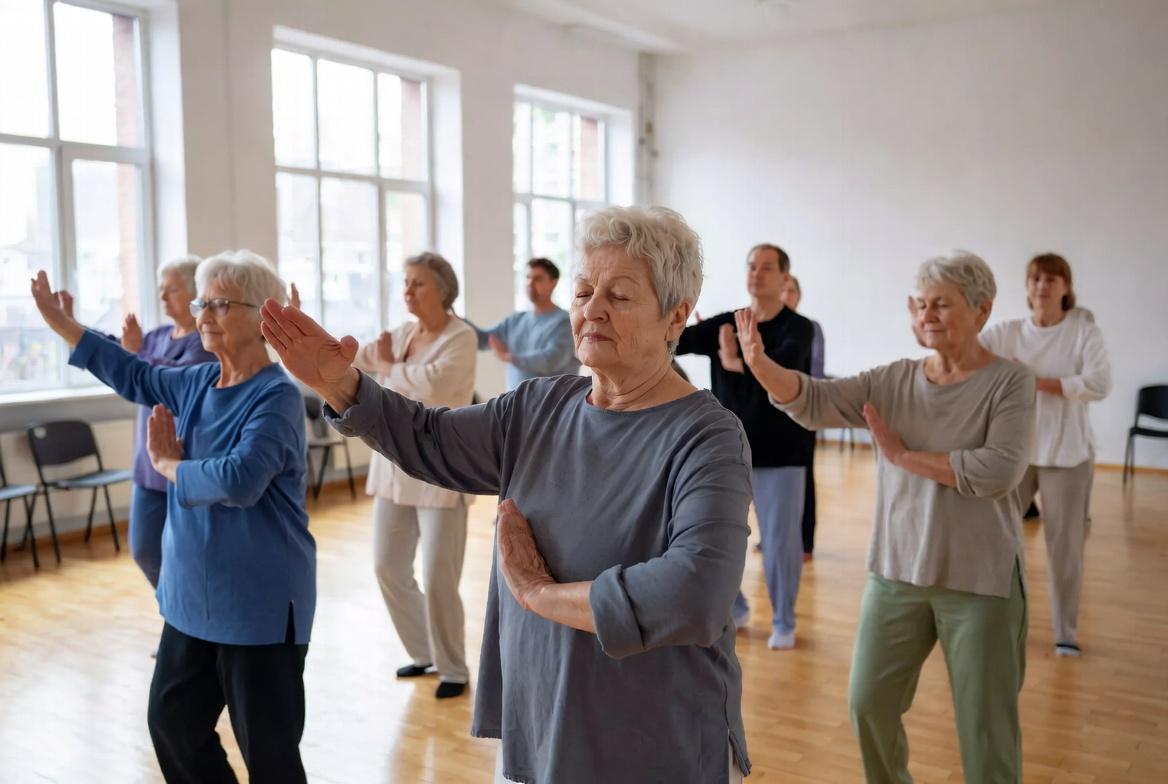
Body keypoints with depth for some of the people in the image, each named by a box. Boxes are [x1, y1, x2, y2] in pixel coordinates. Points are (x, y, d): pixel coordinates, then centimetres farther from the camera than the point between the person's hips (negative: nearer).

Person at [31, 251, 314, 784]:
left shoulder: (276, 396, -19)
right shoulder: (198, 383, 5)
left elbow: (239, 480, -32)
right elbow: (134, 376, 22)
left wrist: (169, 465, -14)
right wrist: (57, 320, 23)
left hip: (259, 602, -8)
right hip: (192, 593, 9)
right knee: (172, 721, 20)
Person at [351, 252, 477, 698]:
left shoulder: (461, 338, -10)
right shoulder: (399, 335, 9)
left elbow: (432, 385, -26)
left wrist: (389, 367, -9)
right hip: (395, 467, 7)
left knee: (438, 578, -4)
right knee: (388, 567, 10)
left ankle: (453, 669, 16)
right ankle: (423, 652, 30)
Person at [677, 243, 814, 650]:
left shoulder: (797, 328, -6)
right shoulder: (724, 324, 5)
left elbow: (784, 366, -27)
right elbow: (677, 340, -8)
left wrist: (736, 363, -19)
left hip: (780, 454, -4)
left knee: (780, 542, 2)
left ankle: (783, 622, 23)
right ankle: (733, 608, 31)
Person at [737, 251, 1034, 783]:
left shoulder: (1010, 382, -8)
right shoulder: (893, 381, 3)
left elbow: (999, 471, -22)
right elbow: (813, 401, -9)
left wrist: (903, 456, -15)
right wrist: (760, 365, -27)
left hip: (981, 580, -4)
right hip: (896, 572, 4)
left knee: (985, 724, 7)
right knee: (869, 703, 12)